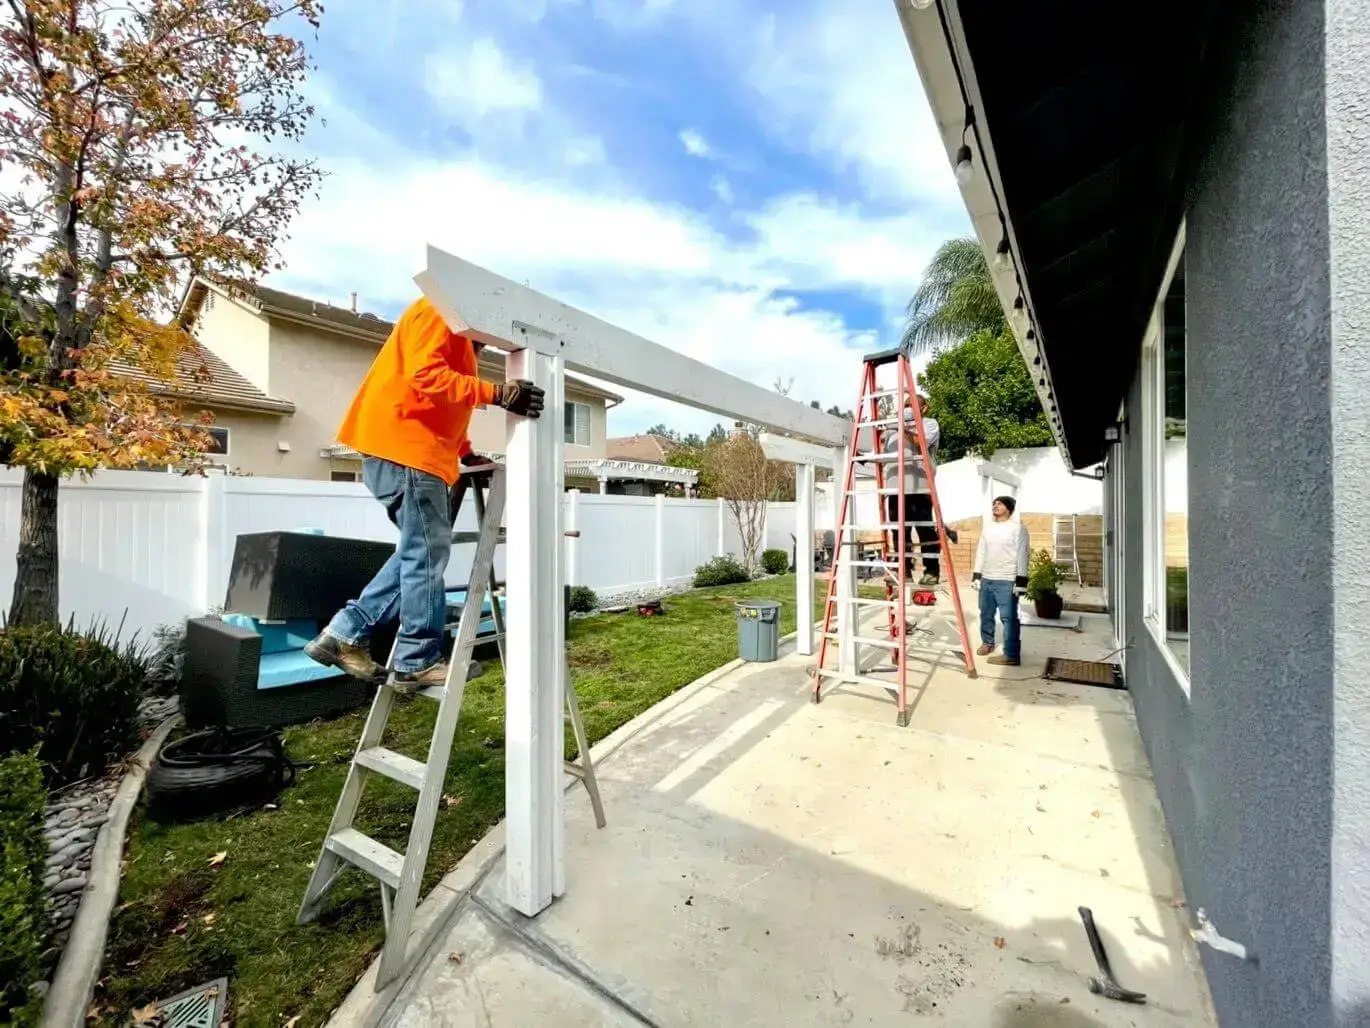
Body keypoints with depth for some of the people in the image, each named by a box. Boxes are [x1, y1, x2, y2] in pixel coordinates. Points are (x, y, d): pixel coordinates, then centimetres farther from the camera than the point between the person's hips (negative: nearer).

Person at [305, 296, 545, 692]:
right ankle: (417, 663, 2)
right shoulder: (437, 311, -3)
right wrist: (496, 393, -27)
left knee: (420, 550, 11)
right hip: (403, 446, -10)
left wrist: (465, 453, 18)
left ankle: (347, 632, 15)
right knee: (427, 553, -7)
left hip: (415, 448, 10)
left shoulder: (456, 332, 28)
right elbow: (427, 375, -20)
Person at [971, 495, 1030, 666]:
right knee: (986, 614, 16)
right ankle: (987, 642, 33)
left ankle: (1012, 655, -2)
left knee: (1008, 618, -7)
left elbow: (1022, 555, -9)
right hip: (986, 580, 6)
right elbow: (981, 551, 16)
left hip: (1007, 582, -6)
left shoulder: (1017, 528, -4)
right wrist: (976, 574, 11)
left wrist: (1021, 580, -14)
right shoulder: (988, 527, 14)